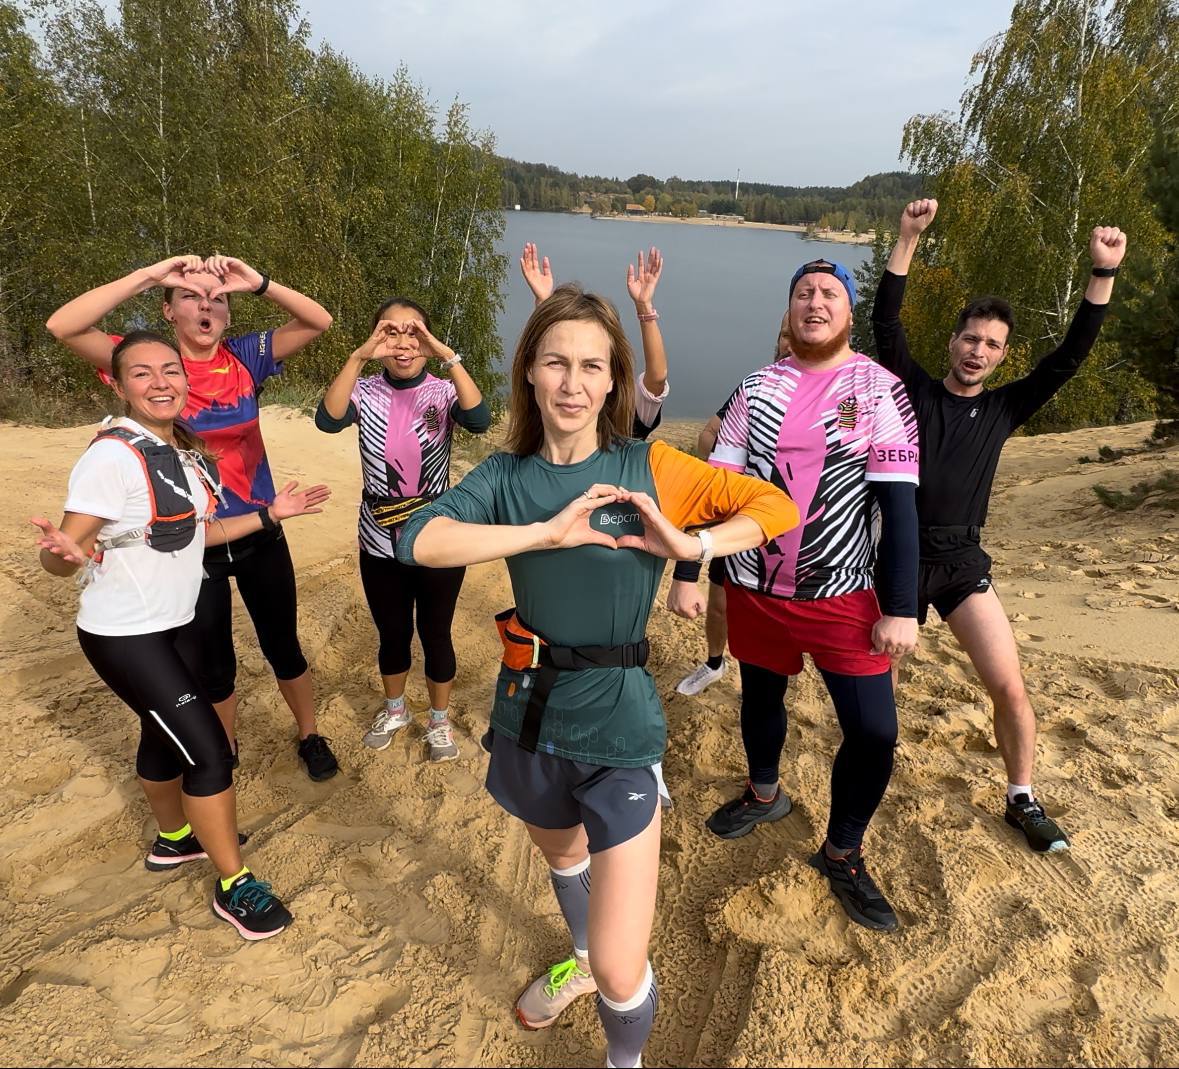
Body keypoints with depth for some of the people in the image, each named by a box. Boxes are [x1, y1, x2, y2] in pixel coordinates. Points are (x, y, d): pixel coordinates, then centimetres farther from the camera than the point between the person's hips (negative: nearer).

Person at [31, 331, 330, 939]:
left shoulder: (185, 451, 1)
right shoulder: (111, 457, -23)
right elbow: (61, 556, -23)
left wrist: (268, 514, 5)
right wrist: (61, 552, -46)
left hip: (177, 623, 8)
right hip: (124, 635, -7)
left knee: (165, 735, 23)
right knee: (209, 751, -7)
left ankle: (174, 839, 45)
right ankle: (234, 887, 9)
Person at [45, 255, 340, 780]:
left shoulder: (245, 358, -4)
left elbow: (318, 322, -10)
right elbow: (62, 326, -21)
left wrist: (258, 282, -23)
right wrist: (148, 275, -25)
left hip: (260, 535, 1)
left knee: (283, 646, 15)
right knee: (212, 662, 16)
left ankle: (310, 736, 36)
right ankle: (224, 752, 39)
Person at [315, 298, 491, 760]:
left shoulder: (443, 391, -8)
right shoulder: (366, 390, -5)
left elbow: (479, 420, -29)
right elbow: (328, 420, -26)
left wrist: (449, 358, -35)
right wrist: (359, 356, -33)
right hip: (380, 544, 2)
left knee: (436, 636, 14)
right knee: (392, 635, 19)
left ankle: (439, 720, 37)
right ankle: (395, 710, 46)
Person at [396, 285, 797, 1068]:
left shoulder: (648, 468, -9)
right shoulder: (506, 475, -4)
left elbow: (776, 507, -5)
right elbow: (418, 541, -21)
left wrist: (691, 545, -20)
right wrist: (549, 531, -26)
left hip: (618, 730, -3)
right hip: (528, 717, 4)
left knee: (622, 973, -3)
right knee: (563, 855, 33)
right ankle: (582, 960, 66)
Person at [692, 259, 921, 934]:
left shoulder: (879, 389, -5)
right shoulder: (758, 387, 3)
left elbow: (898, 503, -9)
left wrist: (900, 609, -13)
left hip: (841, 595, -2)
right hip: (754, 587, 3)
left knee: (874, 731, -6)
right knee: (760, 699, 19)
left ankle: (843, 854, 20)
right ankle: (765, 794, 49)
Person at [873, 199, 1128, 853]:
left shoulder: (1004, 408, 7)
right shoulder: (914, 390, 2)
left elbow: (1069, 357, 0)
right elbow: (885, 322, -8)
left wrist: (1104, 273, -6)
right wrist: (909, 238, -13)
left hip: (964, 562, 2)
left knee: (1010, 686, -3)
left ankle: (1022, 799, 17)